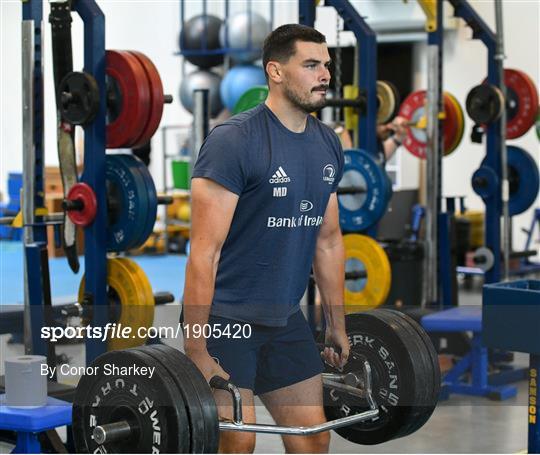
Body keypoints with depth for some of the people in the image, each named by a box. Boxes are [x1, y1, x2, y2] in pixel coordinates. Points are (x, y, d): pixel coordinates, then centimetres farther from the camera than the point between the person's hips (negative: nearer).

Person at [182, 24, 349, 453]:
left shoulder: (328, 145, 5)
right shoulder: (234, 141, -18)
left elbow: (328, 241, 15)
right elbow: (205, 251, -21)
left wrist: (337, 326, 17)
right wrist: (195, 350, -23)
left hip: (283, 318, 8)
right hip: (226, 318, -7)